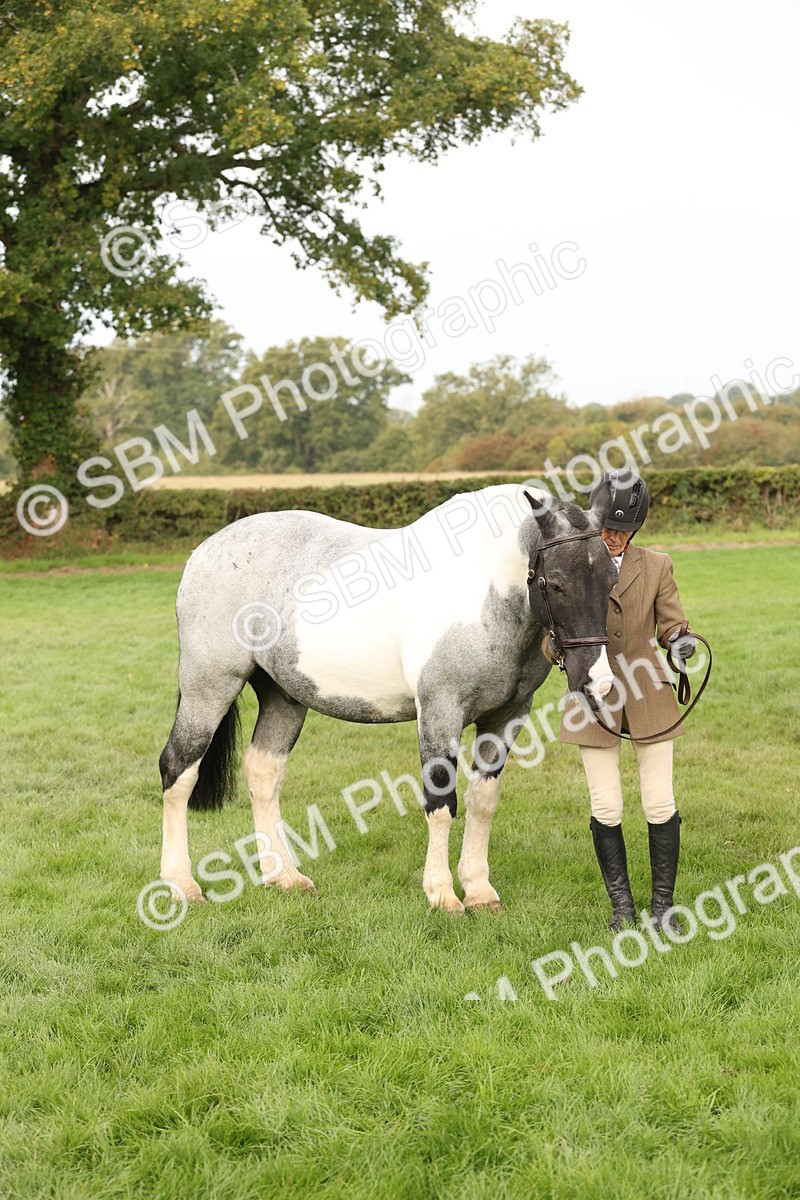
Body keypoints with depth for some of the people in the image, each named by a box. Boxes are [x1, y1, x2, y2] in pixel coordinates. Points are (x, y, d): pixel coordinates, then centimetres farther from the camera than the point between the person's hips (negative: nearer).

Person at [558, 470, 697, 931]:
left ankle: (663, 904, 15)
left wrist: (681, 640, -22)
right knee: (606, 810, 2)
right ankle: (622, 905, 17)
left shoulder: (656, 567, 0)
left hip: (649, 699, 1)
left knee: (661, 806, 1)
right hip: (594, 701, -1)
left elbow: (671, 622, 1)